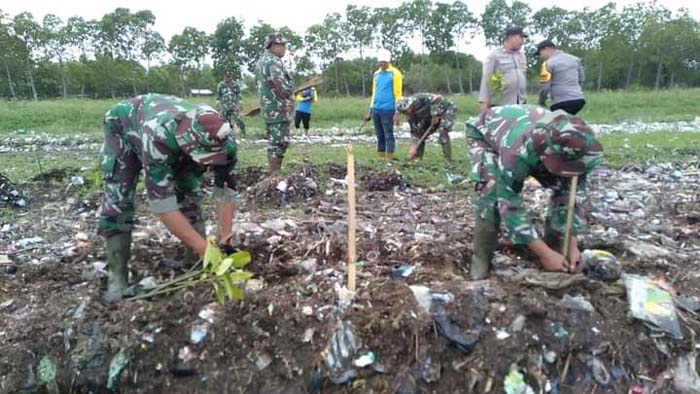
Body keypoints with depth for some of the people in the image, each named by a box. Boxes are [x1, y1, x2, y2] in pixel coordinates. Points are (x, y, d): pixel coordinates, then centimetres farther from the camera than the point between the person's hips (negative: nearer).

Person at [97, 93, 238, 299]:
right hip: (123, 128, -3)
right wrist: (203, 247, -43)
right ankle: (117, 276, -2)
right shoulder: (158, 138, -49)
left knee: (189, 194, -7)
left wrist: (225, 240, -25)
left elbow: (226, 191, -21)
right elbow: (162, 203, -45)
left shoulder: (223, 141, -34)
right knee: (117, 200, -13)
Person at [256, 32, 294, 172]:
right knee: (279, 144, -6)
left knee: (273, 143, 15)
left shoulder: (262, 60, 18)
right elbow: (281, 84, -25)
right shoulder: (274, 61, -16)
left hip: (268, 108, 10)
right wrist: (290, 98, -9)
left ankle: (274, 173, 22)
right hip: (277, 109, -10)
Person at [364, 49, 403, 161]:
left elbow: (398, 93, -6)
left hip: (387, 110, -6)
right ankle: (380, 158, 14)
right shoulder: (376, 74, 16)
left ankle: (389, 159, 1)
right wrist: (370, 110, 18)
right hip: (375, 109, 6)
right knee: (380, 136, 9)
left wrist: (397, 112, -12)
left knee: (388, 135, -3)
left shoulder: (395, 73, -2)